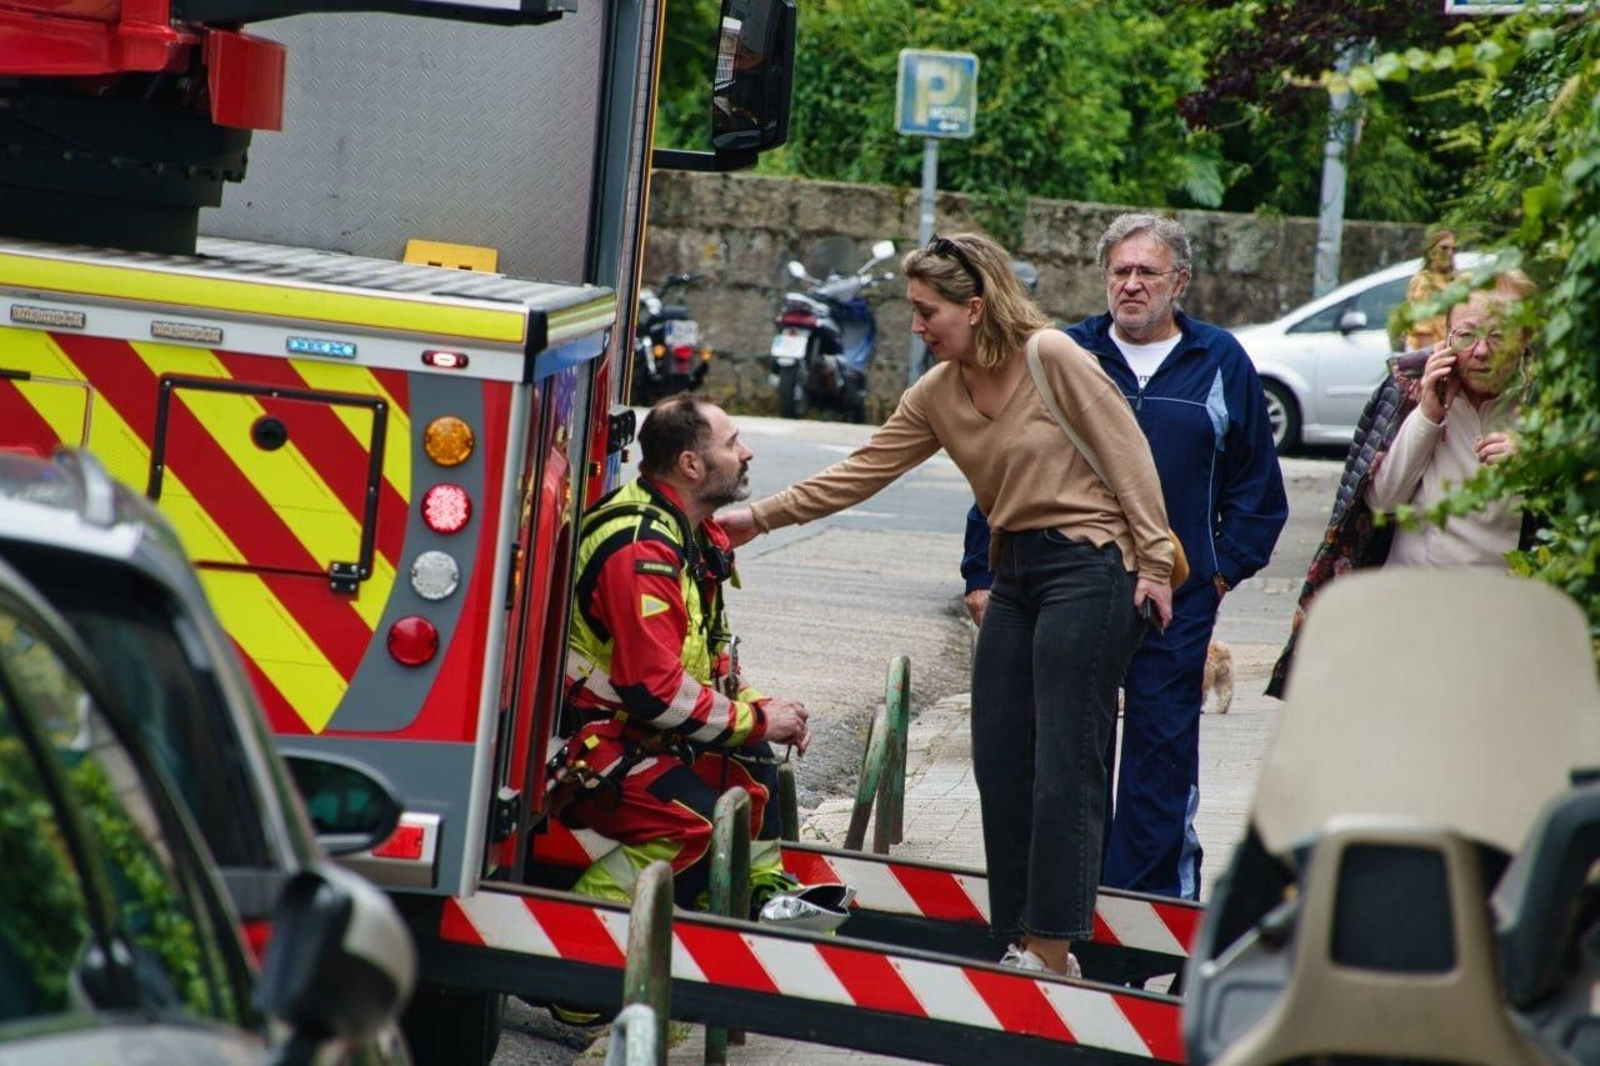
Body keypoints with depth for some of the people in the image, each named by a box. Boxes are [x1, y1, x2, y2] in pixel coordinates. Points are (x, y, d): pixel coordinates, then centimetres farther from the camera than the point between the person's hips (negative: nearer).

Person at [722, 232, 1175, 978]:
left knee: (1063, 767, -9)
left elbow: (1127, 455, -10)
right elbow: (861, 473, 10)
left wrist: (1154, 561, -11)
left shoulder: (1051, 358, -12)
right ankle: (1027, 946, 10)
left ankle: (1051, 951, -6)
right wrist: (761, 518, 6)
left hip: (1089, 566, -8)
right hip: (1016, 572, 8)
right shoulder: (937, 395, 8)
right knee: (1000, 763, 4)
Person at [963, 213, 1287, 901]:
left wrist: (1225, 568, 2)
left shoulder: (1220, 364, 5)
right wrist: (983, 574, 0)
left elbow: (1258, 485, 12)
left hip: (1177, 605, 0)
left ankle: (1151, 892, 8)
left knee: (1162, 755, 1)